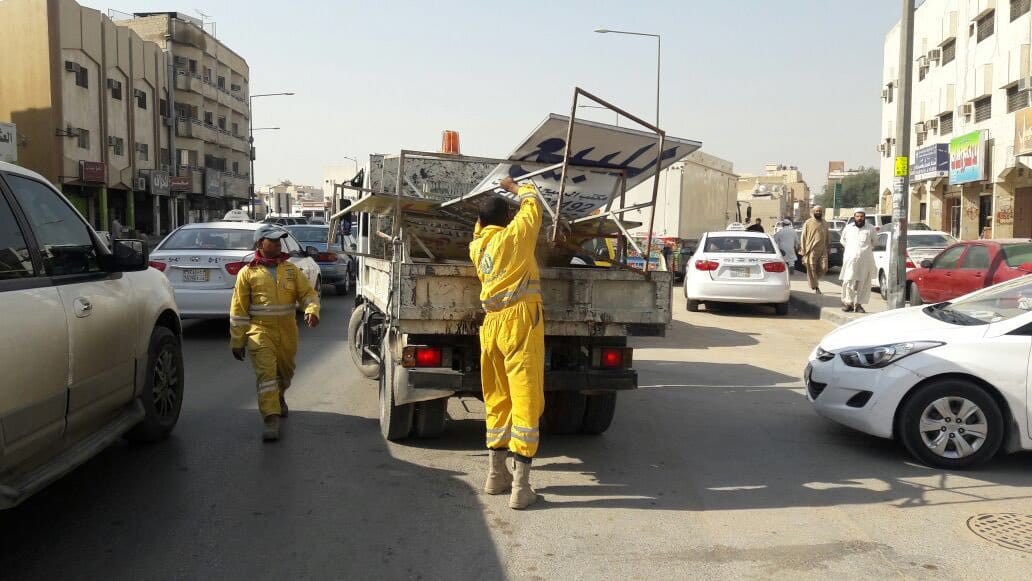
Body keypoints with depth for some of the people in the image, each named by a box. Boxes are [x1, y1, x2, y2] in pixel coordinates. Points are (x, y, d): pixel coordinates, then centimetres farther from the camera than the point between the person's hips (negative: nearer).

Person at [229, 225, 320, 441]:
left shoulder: (291, 270, 9)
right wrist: (237, 341, -1)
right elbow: (238, 309, 1)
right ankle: (271, 419, -16)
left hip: (287, 332, 4)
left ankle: (278, 398, 48)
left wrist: (312, 311, -16)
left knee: (285, 371, 18)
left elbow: (308, 293, 7)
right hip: (260, 331, -4)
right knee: (266, 372, -15)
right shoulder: (248, 273, -1)